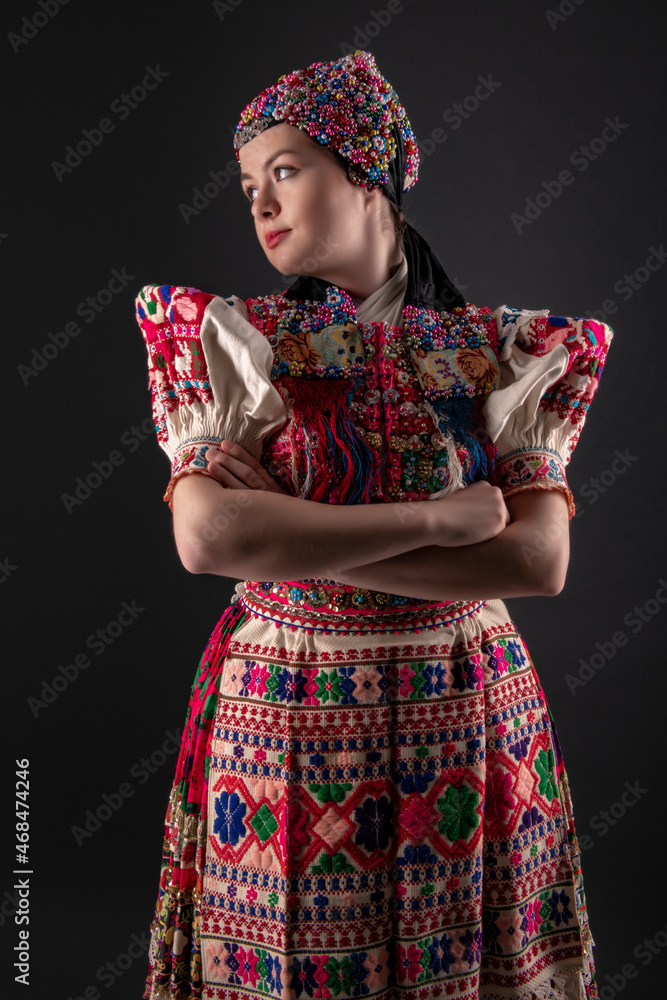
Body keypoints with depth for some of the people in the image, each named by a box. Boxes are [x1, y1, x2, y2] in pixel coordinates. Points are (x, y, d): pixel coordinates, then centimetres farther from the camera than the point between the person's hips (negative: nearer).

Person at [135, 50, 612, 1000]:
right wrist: (437, 518, -19)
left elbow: (539, 561, -12)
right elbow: (206, 537, -19)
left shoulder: (507, 352, -1)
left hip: (467, 723, 2)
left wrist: (293, 539, -16)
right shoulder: (229, 341, -3)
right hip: (284, 719, -1)